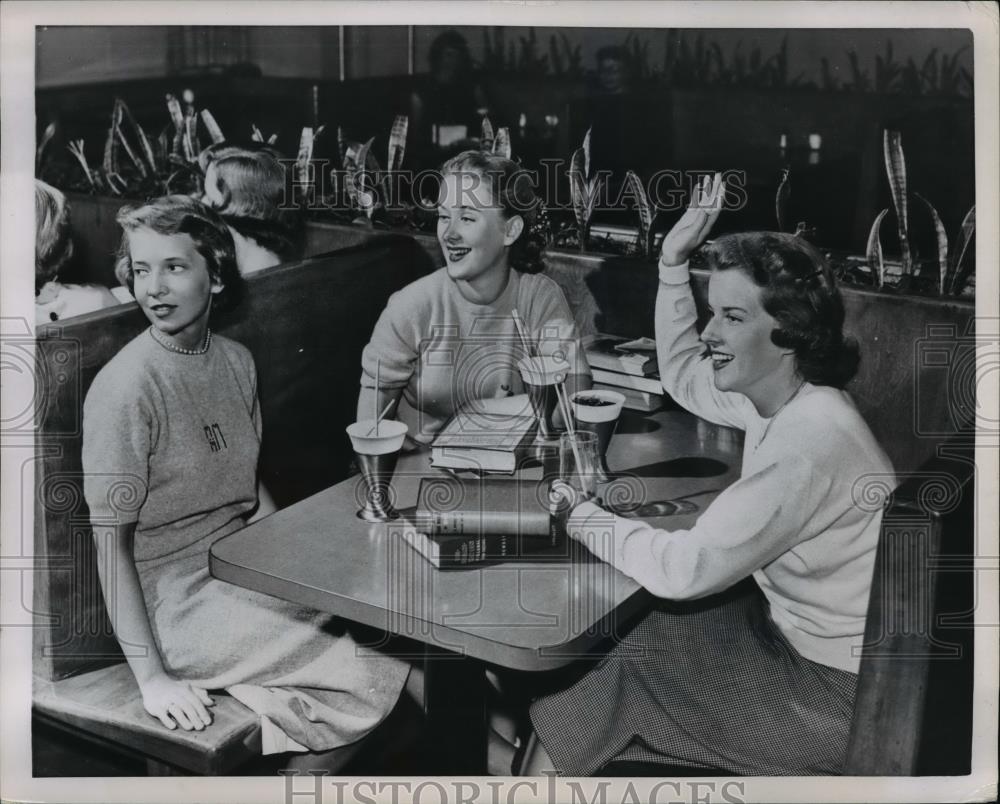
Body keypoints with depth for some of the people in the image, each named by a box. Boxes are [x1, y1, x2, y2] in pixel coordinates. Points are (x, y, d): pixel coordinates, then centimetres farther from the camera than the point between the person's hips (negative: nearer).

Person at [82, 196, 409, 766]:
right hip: (179, 603, -7)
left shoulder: (236, 361, 5)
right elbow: (110, 542, -16)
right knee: (382, 680, -17)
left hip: (246, 569, 7)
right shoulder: (125, 388, -17)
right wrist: (151, 678, -19)